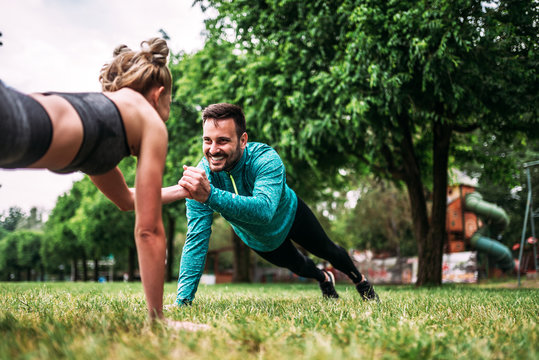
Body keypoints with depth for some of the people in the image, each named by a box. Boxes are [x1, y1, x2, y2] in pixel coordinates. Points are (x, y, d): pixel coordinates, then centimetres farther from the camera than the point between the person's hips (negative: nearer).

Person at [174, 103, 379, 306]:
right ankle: (324, 279, 63)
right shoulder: (200, 177, -35)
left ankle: (360, 281, 56)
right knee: (298, 266, 27)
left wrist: (210, 195, -75)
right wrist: (182, 300, -42)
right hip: (258, 241, 3)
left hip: (289, 215, -2)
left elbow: (264, 210, -60)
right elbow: (196, 240, -34)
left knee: (327, 251, 22)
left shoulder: (266, 159, -43)